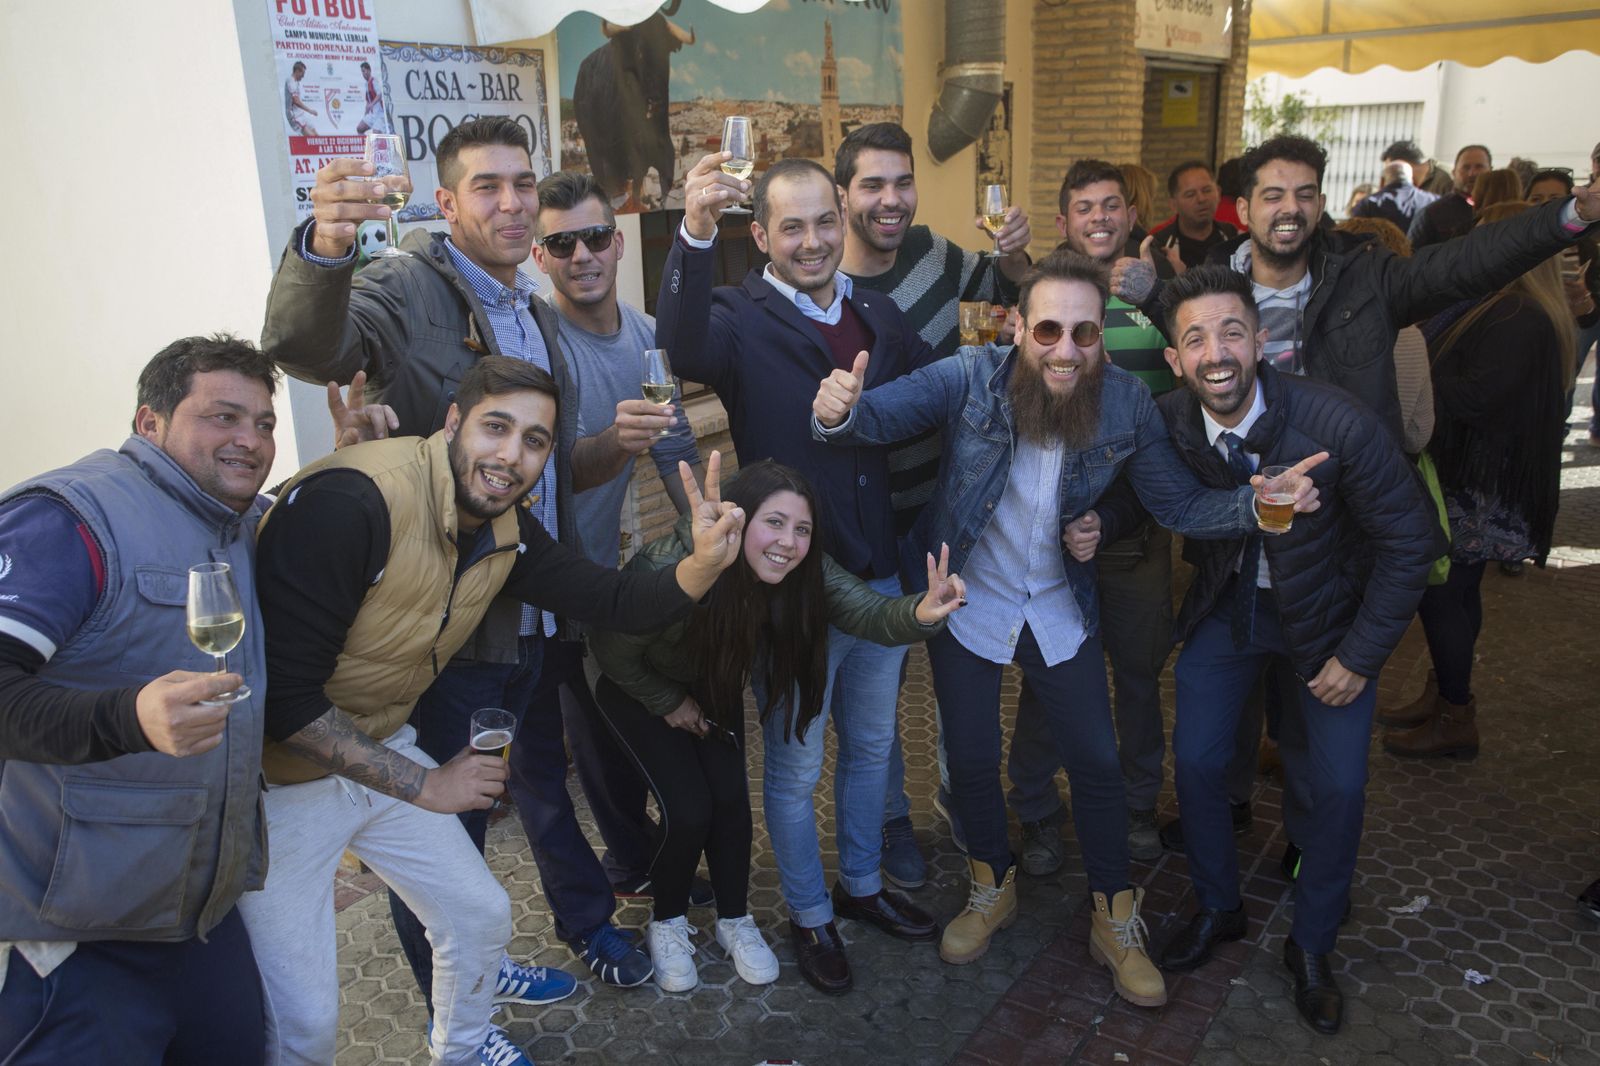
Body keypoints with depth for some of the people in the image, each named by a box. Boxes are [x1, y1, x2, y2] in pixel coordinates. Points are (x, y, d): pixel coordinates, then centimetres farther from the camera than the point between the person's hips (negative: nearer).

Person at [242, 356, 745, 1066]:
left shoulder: (505, 530, -4)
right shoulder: (351, 501, -30)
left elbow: (618, 603, -2)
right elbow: (282, 693, -30)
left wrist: (703, 563, -24)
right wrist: (422, 785, -22)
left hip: (381, 750, 7)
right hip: (281, 775, -7)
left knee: (481, 914, 17)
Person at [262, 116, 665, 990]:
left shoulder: (540, 318, 12)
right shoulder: (408, 293, -12)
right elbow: (306, 344, -34)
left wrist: (615, 442, -5)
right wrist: (324, 246, -54)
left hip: (544, 614, 7)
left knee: (548, 779, 25)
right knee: (449, 815, 11)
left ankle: (587, 920, 47)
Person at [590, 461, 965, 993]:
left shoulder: (803, 571, -27)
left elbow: (871, 612, -36)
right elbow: (613, 653, -23)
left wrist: (921, 612, -58)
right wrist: (670, 703, -12)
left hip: (712, 683, 4)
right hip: (638, 688, -4)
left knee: (731, 798, -6)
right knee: (689, 810, -12)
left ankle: (734, 919, 20)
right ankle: (668, 922, 16)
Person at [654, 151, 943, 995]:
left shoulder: (880, 317, 5)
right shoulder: (742, 320, -14)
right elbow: (682, 346, -37)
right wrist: (695, 230, -52)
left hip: (879, 575, 6)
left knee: (871, 743, 23)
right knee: (796, 764, 12)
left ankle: (862, 884, 46)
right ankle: (809, 915, 35)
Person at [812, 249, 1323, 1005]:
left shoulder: (1126, 401, -16)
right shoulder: (972, 377, -22)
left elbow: (1179, 504, -11)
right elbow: (884, 412, -31)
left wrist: (1256, 504, -30)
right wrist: (839, 413, -55)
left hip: (1060, 609, 1)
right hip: (966, 603, -1)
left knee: (1096, 759, 8)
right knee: (971, 756, 12)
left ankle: (1115, 920, 31)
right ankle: (993, 888, 41)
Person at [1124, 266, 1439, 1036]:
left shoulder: (1338, 426, -29)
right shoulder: (1166, 424, -21)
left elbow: (1411, 540, -17)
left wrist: (1360, 656, -15)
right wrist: (1095, 524, -26)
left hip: (1327, 613, -2)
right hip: (1228, 603, 2)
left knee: (1336, 785, -2)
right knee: (1196, 759, 1)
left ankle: (1311, 945, 24)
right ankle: (1218, 909, 29)